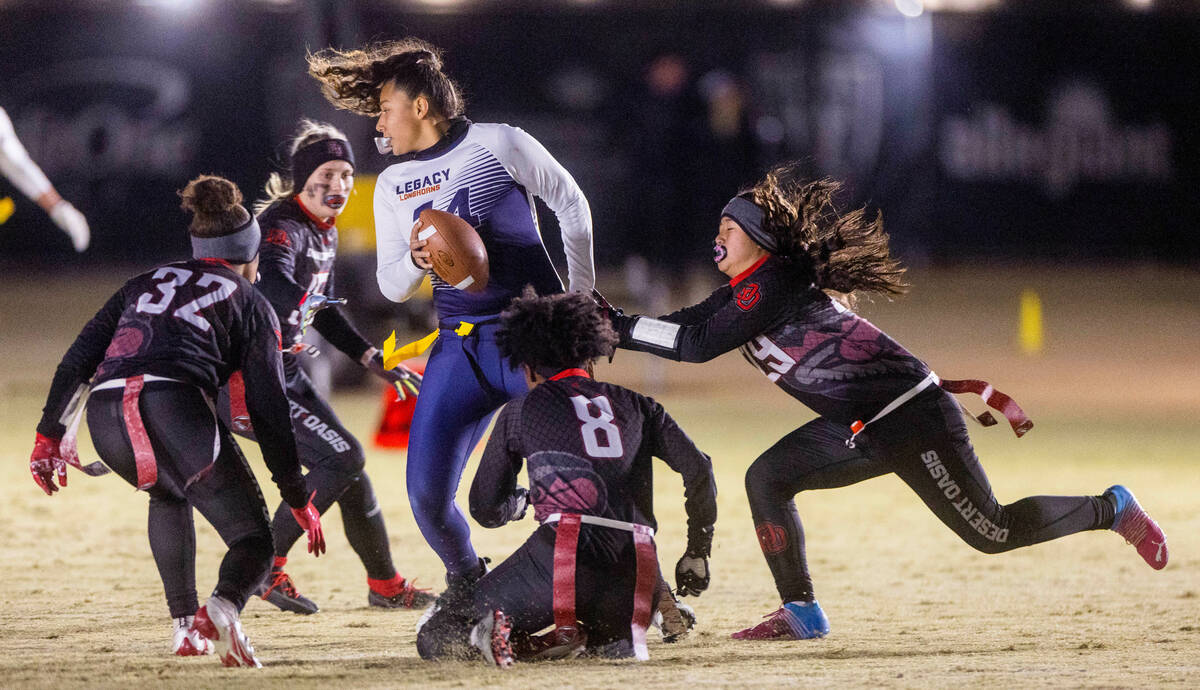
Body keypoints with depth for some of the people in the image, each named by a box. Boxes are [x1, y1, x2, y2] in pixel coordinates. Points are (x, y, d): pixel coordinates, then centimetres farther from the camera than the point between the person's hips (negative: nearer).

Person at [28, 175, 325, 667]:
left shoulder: (146, 283, 31)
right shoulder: (251, 304, 19)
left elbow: (78, 358, 21)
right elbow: (268, 406, 13)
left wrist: (52, 433, 23)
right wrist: (297, 498, 17)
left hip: (105, 414, 5)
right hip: (175, 406, -4)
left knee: (169, 495, 36)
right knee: (253, 539, 4)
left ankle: (185, 625, 25)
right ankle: (223, 607, -30)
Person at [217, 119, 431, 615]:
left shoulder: (325, 233, 10)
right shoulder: (282, 226, -19)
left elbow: (322, 312, 22)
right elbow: (273, 281, -42)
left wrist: (373, 360, 18)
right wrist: (297, 300, -61)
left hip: (285, 372, 9)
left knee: (345, 467, 14)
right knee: (343, 457, -15)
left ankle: (384, 585, 31)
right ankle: (265, 565, -6)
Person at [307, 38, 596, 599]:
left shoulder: (498, 144, -2)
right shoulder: (392, 184, 12)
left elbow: (570, 205, 5)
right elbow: (390, 285, 13)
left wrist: (580, 297, 5)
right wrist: (415, 262, -11)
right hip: (458, 346, 4)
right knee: (427, 494, -6)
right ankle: (467, 584, 21)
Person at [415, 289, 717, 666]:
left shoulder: (521, 411, 17)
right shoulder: (634, 405, 22)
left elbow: (486, 510, 22)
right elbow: (698, 470, 12)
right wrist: (697, 553, 22)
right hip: (636, 569, 2)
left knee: (438, 636, 7)